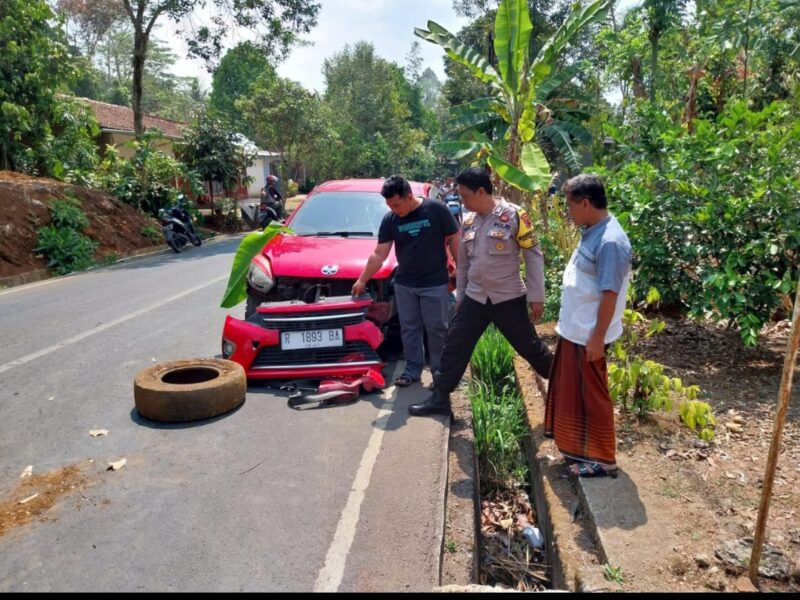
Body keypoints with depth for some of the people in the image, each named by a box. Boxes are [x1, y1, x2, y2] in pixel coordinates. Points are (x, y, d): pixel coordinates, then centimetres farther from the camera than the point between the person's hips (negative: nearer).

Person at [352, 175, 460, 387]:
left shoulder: (436, 209, -11)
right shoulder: (389, 220, -1)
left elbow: (454, 240, -5)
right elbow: (379, 254, 2)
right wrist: (362, 280, 0)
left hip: (435, 283, -3)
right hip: (404, 284, 4)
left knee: (436, 328, 5)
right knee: (409, 329, 10)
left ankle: (440, 369, 19)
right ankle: (413, 368, 23)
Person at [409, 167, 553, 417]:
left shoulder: (514, 215, -12)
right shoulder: (468, 222, 5)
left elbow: (534, 256, -9)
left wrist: (536, 296, -10)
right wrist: (459, 296, 16)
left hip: (509, 299, -5)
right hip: (474, 298, 5)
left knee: (530, 347, 7)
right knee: (454, 347, 5)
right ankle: (439, 399, 15)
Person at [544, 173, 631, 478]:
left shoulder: (610, 241, -23)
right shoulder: (591, 232, 7)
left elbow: (610, 293, -23)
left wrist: (597, 337, -21)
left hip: (588, 335, -10)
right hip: (573, 329, 10)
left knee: (592, 396, 4)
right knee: (571, 391, 20)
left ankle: (601, 458, 20)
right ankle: (577, 446, 37)